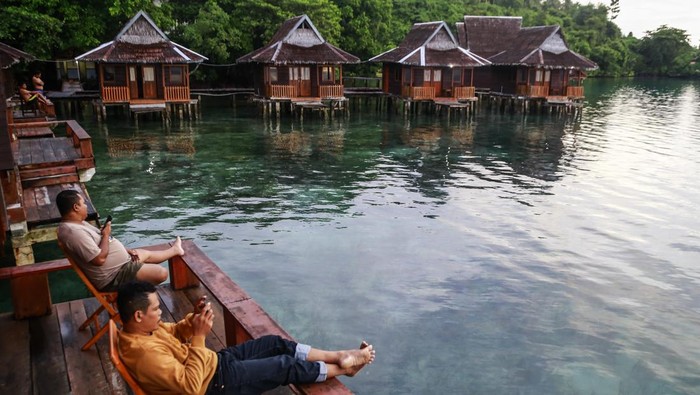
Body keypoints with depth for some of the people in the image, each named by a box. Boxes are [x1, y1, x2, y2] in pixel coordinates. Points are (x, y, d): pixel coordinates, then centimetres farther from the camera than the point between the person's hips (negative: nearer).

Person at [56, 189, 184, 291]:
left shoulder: (77, 223, 5)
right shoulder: (74, 232, -30)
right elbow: (100, 259, -32)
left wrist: (126, 251, 9)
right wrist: (106, 234, -17)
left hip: (117, 265, 11)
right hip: (113, 277, -11)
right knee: (161, 273, -11)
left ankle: (174, 250, 54)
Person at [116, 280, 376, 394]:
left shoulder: (141, 330, -3)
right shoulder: (144, 352, -32)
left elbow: (175, 332, 14)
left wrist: (194, 318, -8)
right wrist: (199, 337, -33)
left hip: (214, 361, 9)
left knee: (276, 344, 5)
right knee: (286, 366, -5)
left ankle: (336, 356, 13)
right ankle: (343, 368, 11)